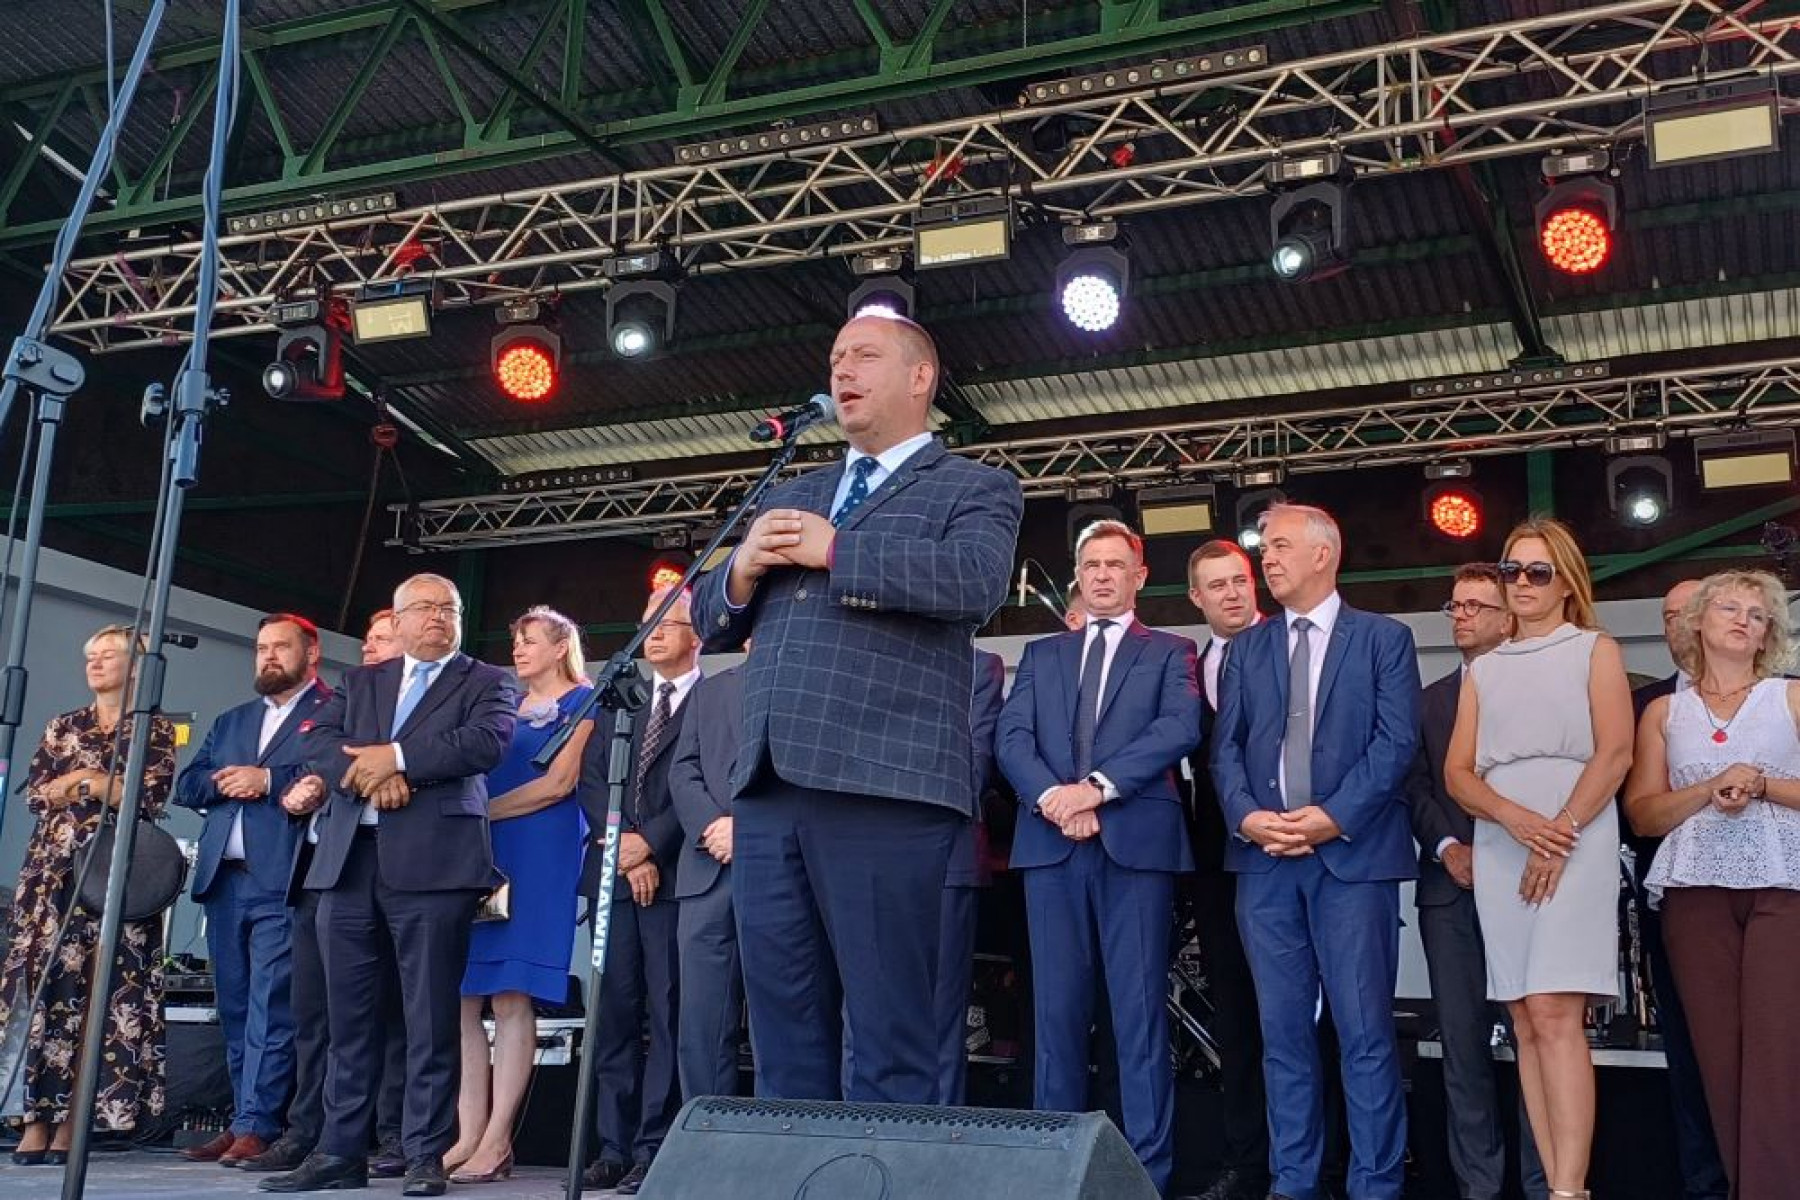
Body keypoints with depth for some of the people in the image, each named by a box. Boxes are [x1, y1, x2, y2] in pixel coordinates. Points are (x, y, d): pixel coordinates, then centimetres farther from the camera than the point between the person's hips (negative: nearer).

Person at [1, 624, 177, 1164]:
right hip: (53, 870, 3)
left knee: (97, 992, -7)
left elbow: (151, 798, -5)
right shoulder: (63, 727, 18)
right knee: (45, 986, -5)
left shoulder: (155, 729, 8)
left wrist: (76, 782, -4)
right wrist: (89, 779, -6)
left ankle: (69, 1121, -5)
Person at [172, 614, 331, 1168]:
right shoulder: (230, 722, 24)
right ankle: (243, 1122, 14)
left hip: (282, 881, -7)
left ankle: (256, 1128, -8)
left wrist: (268, 780, -14)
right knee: (234, 1008, 8)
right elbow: (187, 785, 15)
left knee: (271, 1008, -9)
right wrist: (224, 782, -5)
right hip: (224, 879, 7)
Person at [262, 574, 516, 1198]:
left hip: (433, 861, -4)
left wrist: (396, 758, -11)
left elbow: (487, 742, -9)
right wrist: (369, 777, -11)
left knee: (431, 1015, -3)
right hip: (349, 861, 4)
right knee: (348, 1013, 7)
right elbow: (318, 738, 8)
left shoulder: (486, 682, 9)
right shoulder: (360, 681, 22)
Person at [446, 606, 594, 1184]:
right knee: (464, 997, -2)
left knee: (512, 999, -10)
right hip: (480, 853, 6)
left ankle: (496, 1142, -9)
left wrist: (481, 811, -6)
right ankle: (470, 1135, -1)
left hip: (540, 852, -6)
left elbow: (559, 782, -7)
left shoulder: (581, 701, 4)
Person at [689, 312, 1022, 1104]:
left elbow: (976, 580, -14)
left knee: (889, 1037, -2)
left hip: (883, 787, -6)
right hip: (768, 789, 6)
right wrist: (742, 570, 2)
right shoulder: (792, 497, 25)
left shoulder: (975, 489, 7)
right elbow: (711, 620, 24)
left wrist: (835, 550, -9)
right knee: (783, 1029, 9)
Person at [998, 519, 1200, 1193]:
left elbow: (1180, 728, -5)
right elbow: (1011, 737, 7)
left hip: (1137, 841, -3)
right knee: (1057, 1010, 4)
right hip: (1050, 844, 3)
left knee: (1140, 1012, -3)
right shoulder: (1042, 655, 21)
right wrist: (1050, 797, -12)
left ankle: (1149, 1169, 1)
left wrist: (1098, 787, -15)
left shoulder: (1170, 652, 13)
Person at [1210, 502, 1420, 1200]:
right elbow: (1226, 746, 9)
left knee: (1365, 1030, -3)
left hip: (1354, 853, -3)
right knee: (1283, 1030, 7)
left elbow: (1397, 741, -4)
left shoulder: (1384, 639, 5)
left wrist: (1335, 816, -14)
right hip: (1263, 857, 4)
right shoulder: (1246, 648, 16)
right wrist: (1247, 816, -8)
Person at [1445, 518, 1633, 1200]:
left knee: (1556, 1014, -15)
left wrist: (1561, 833, -14)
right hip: (1499, 848, 4)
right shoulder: (1483, 671, 19)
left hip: (1577, 843, -4)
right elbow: (1457, 773, 11)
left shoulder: (1594, 651, 9)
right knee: (1525, 1024, 1)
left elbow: (1615, 752, -3)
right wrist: (1514, 816, -9)